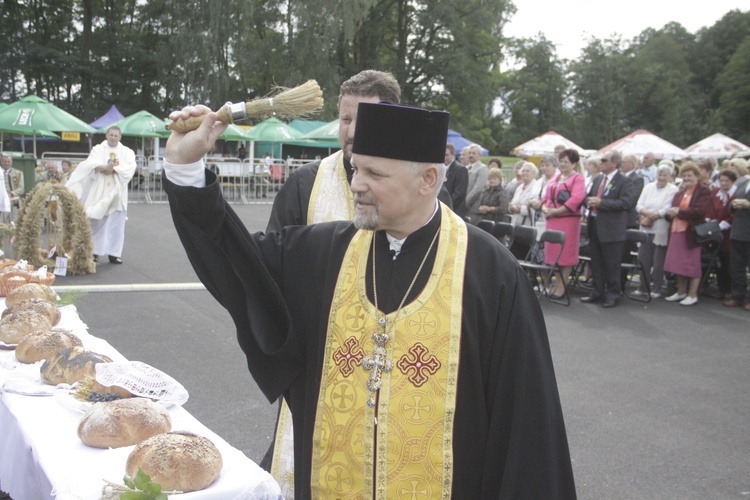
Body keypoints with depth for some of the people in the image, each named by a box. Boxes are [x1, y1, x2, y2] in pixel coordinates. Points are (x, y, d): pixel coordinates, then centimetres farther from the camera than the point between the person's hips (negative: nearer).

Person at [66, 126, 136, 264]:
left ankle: (114, 253, 2)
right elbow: (91, 164, -11)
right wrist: (105, 167, -29)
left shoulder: (127, 152, 10)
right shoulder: (98, 149, 7)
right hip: (99, 191, -1)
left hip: (117, 192, 1)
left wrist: (113, 169, -20)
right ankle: (94, 251, 8)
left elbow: (130, 167, -8)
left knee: (116, 224, -2)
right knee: (96, 222, 0)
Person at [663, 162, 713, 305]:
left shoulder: (703, 191, -3)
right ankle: (681, 292, 21)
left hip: (692, 233, -7)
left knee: (692, 265, 0)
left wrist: (679, 212, -12)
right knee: (679, 264, 10)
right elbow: (672, 211, 21)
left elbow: (700, 211, -16)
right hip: (677, 231, 7)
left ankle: (692, 295, 7)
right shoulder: (679, 193, 20)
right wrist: (670, 213, -4)